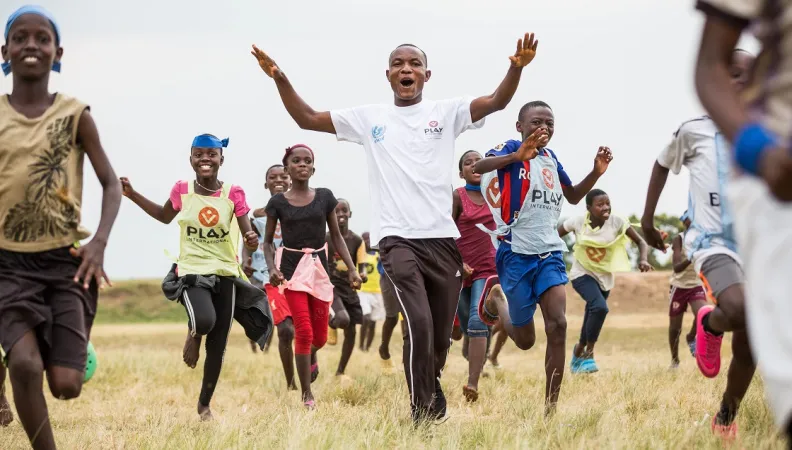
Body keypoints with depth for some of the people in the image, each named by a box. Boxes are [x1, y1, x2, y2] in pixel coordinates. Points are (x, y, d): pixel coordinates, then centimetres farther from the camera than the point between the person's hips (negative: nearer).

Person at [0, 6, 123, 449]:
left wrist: (100, 243, -16)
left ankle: (74, 348, 29)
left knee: (66, 385, -7)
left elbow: (111, 183, 0)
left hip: (66, 259, 0)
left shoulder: (75, 114, -2)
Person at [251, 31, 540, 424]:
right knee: (419, 323, -21)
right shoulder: (368, 118, 10)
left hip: (442, 238, 2)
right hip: (397, 239, -2)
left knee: (441, 335, 10)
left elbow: (497, 101, -6)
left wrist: (516, 68, -25)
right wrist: (280, 79, -3)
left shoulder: (446, 112, 8)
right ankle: (423, 415, -10)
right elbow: (307, 119, 11)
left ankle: (430, 390, 38)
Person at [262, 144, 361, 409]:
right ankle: (307, 395, 2)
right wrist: (272, 267, -12)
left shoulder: (324, 197, 3)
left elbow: (336, 236, 8)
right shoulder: (278, 202, -1)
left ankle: (310, 358, 45)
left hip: (319, 266, 2)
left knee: (320, 336, 7)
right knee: (303, 331, -10)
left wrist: (352, 268, -1)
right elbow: (268, 241, 6)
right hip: (292, 267, -2)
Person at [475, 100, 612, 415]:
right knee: (525, 340, 5)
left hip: (550, 253, 5)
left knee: (558, 325, -14)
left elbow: (573, 196, 26)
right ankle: (497, 301, 39)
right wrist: (517, 156, -48)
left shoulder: (551, 159, 12)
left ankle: (551, 410, -10)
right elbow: (479, 167, -31)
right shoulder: (512, 149, -9)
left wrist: (596, 172, 8)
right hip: (517, 254, -5)